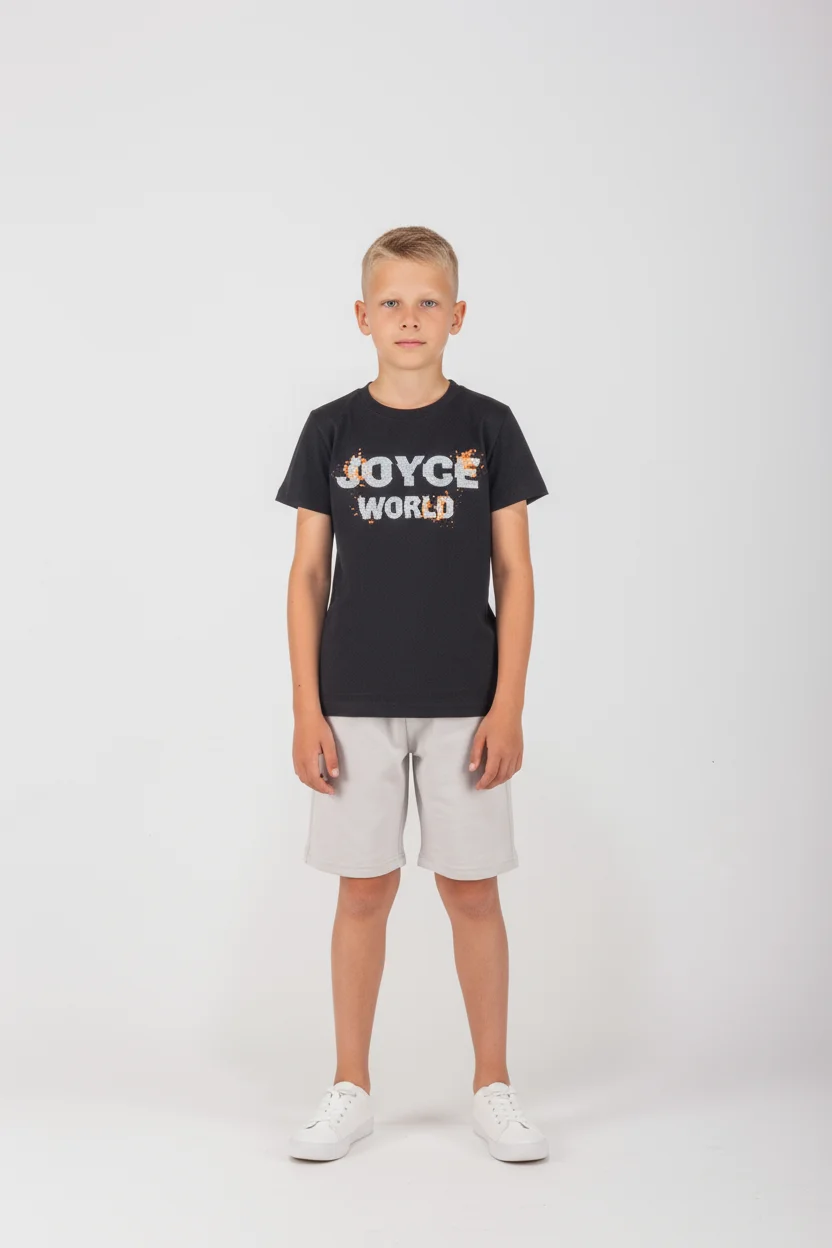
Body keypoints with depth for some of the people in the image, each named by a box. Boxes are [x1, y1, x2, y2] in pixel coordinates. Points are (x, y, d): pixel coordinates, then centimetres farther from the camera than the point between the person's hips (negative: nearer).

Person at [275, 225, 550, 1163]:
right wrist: (307, 709, -3)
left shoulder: (487, 426, 1)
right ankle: (350, 1090, 20)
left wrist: (508, 706, -5)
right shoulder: (332, 430, 2)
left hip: (463, 702, 0)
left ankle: (492, 1087, 20)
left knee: (472, 889, 5)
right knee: (364, 890, 6)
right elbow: (308, 575, 3)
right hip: (356, 702, 0)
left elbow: (514, 574, 1)